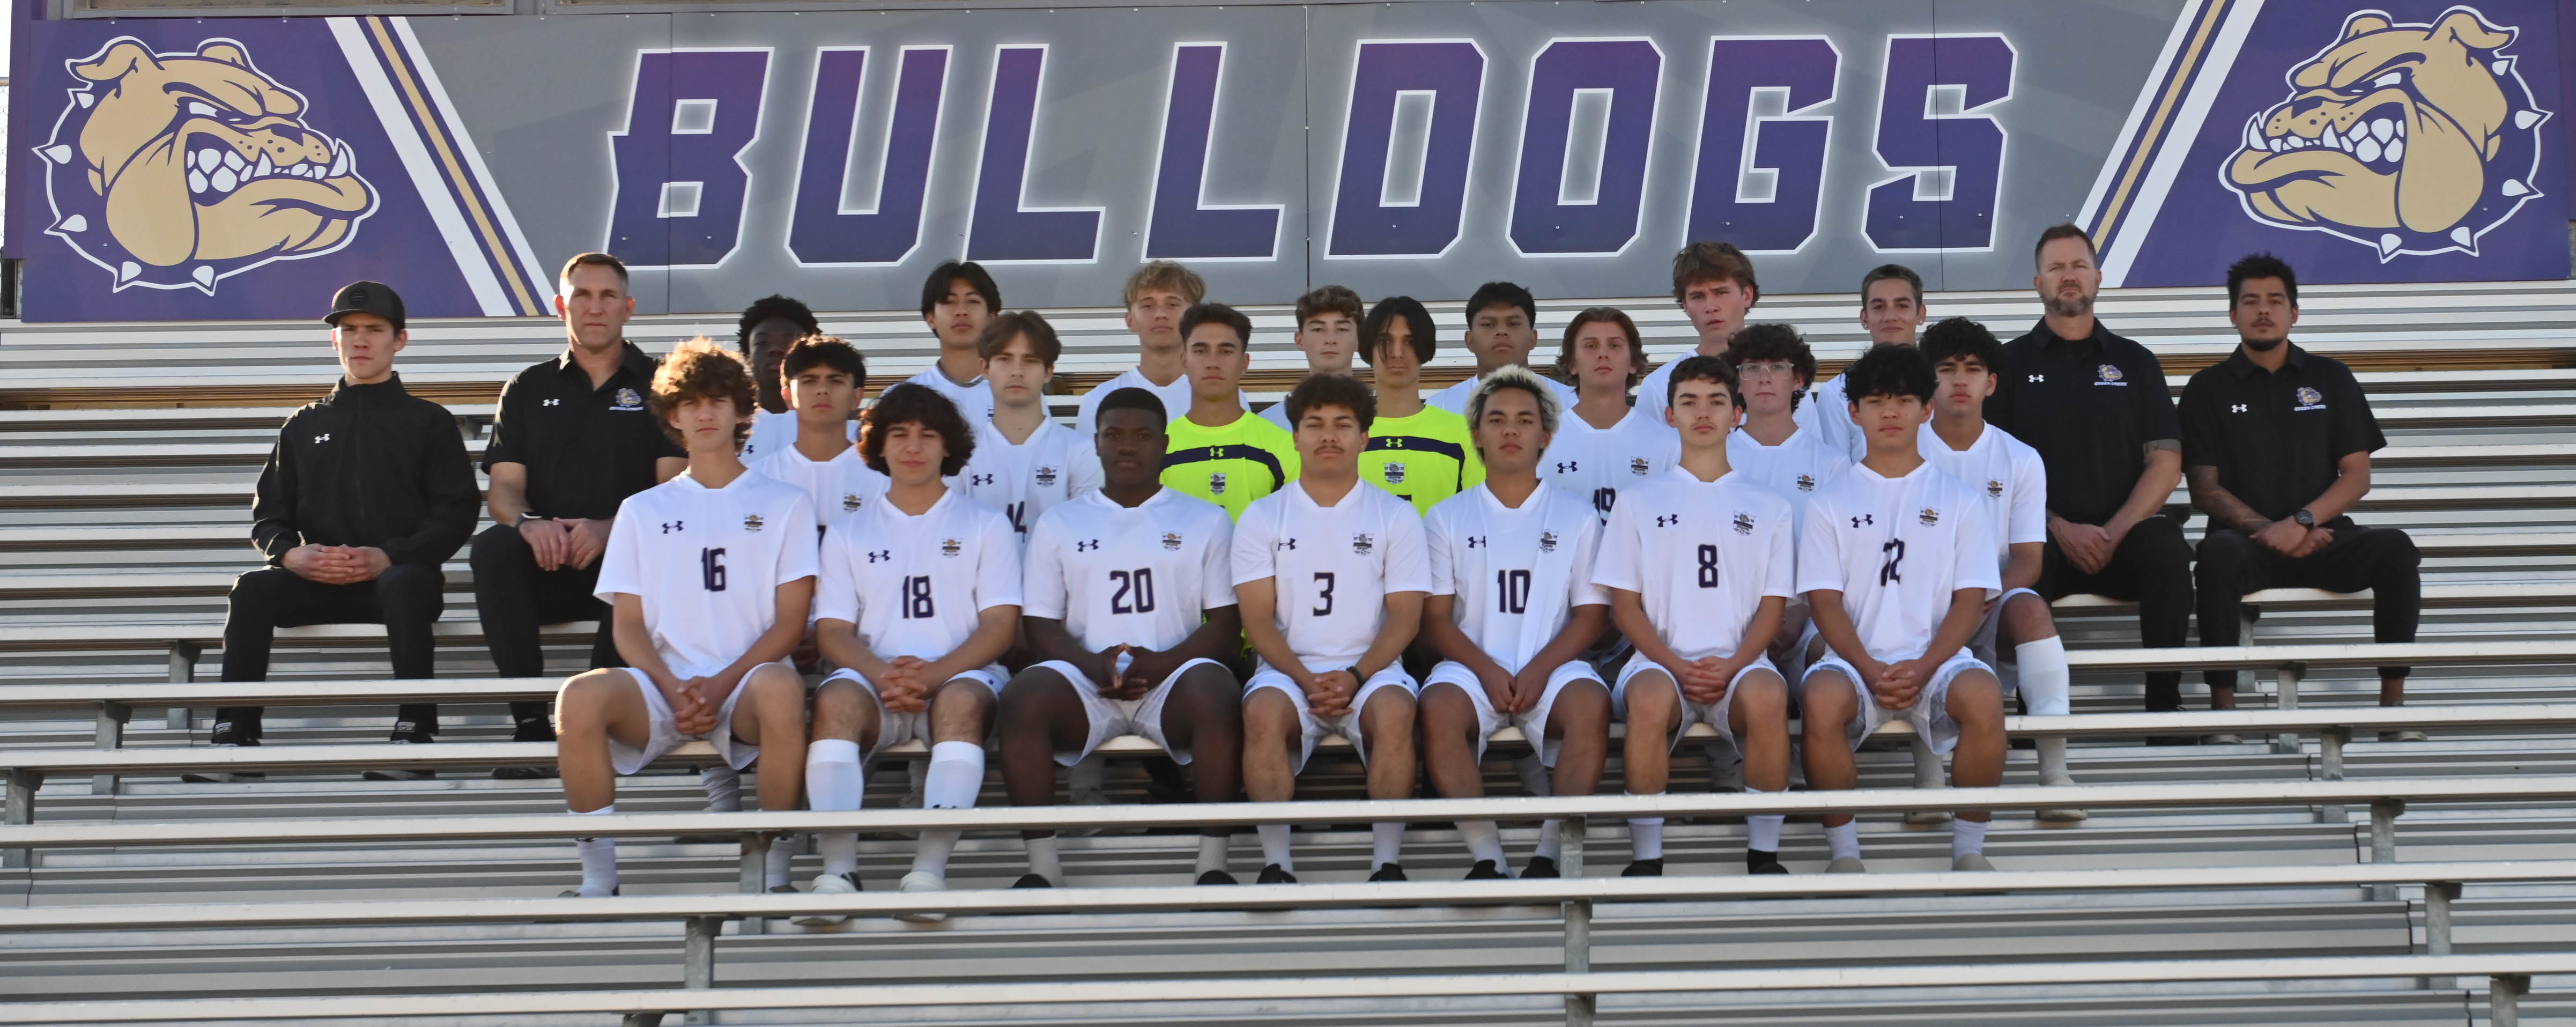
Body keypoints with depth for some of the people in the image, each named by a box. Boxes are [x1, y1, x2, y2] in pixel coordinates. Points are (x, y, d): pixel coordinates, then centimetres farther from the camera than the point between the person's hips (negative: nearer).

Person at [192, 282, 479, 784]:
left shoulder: (428, 421, 14)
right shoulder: (305, 425, 24)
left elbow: (455, 516, 4)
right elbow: (267, 516, 18)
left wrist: (389, 557, -14)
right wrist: (291, 554, -7)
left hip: (399, 574, -3)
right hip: (316, 581, 3)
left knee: (405, 584, -39)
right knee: (251, 590, -28)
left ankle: (414, 732, -43)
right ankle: (235, 738, -33)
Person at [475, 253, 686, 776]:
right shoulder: (528, 389, 19)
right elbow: (503, 487, 9)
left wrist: (609, 529, -18)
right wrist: (527, 522, -16)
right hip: (547, 565, 2)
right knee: (493, 546, -31)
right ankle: (530, 722, -31)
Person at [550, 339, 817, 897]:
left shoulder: (785, 504, 15)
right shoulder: (643, 510, 21)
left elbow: (791, 621, 5)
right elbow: (629, 625, 11)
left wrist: (723, 684, -11)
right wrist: (673, 689, -9)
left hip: (747, 680, -2)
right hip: (664, 683, 2)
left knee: (780, 688, -40)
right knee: (581, 696, -32)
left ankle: (773, 868, -28)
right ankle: (598, 878, -23)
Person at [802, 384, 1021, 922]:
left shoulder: (985, 525, 16)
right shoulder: (849, 533, 21)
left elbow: (1000, 624, 4)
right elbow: (833, 629, 9)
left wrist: (934, 673, -15)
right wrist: (883, 674, -14)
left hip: (958, 678, -1)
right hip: (875, 681, 1)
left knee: (962, 698, -37)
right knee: (837, 697, -34)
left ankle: (931, 868, -44)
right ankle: (839, 868, -40)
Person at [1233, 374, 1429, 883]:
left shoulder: (1396, 516, 10)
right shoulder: (1262, 518, 11)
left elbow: (1404, 616, 3)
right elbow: (1258, 620, 3)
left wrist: (1356, 677, -14)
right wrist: (1308, 682, -13)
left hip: (1371, 669, 0)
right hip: (1289, 669, 0)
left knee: (1394, 712, -35)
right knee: (1263, 714, -34)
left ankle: (1387, 860, -30)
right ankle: (1276, 862, -29)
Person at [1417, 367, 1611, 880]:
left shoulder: (1576, 516, 14)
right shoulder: (1447, 518, 14)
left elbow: (1591, 614, 7)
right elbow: (1435, 617, 6)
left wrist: (1539, 670, -11)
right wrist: (1488, 670, -11)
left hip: (1552, 665, 0)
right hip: (1473, 665, 0)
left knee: (1589, 703, -35)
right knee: (1439, 708, -35)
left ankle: (1550, 852, -31)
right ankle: (1486, 856, -31)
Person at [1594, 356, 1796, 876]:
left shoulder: (1766, 506, 17)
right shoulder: (1640, 501, 15)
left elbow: (1772, 607, 9)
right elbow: (1625, 605, 8)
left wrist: (1732, 666, -11)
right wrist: (1676, 666, -9)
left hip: (1739, 661, 0)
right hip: (1661, 659, 0)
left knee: (1766, 696, -37)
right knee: (1650, 699, -38)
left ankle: (1764, 851, -23)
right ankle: (1645, 856, -27)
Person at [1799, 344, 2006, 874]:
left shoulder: (1958, 501, 12)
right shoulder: (1830, 503, 12)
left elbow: (1971, 598, 4)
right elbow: (1825, 600, 3)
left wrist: (1925, 667, -12)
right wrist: (1870, 669, -13)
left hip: (1936, 657, 0)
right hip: (1856, 658, 0)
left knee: (1982, 695, -34)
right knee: (1822, 698, -36)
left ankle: (1969, 846, -17)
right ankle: (1843, 848, -19)